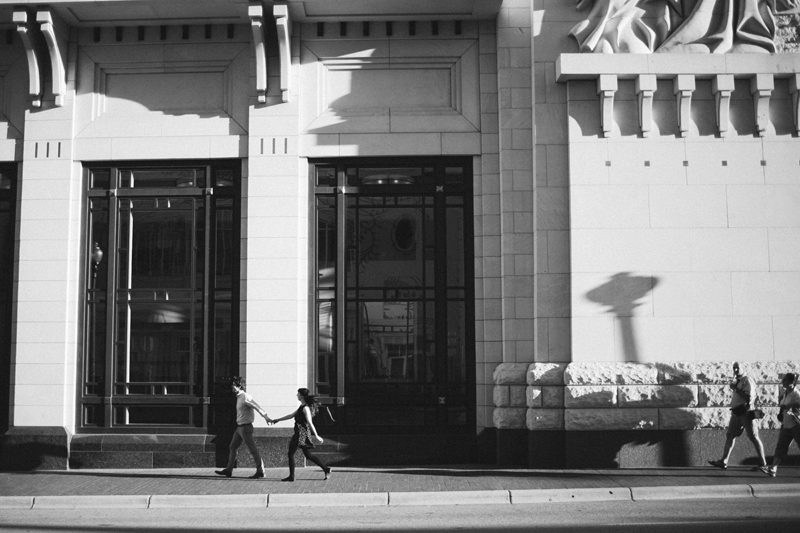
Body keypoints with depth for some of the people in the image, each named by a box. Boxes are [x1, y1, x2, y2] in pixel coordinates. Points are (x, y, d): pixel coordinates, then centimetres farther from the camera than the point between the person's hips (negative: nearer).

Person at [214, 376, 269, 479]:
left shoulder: (245, 397, -16)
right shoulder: (239, 397, 13)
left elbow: (257, 406, -23)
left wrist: (265, 416, -31)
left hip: (245, 427, -10)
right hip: (239, 427, 10)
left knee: (253, 449, -3)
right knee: (232, 447, 13)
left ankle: (260, 471, 3)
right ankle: (228, 470, 20)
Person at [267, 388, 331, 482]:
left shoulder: (305, 408, -14)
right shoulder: (302, 407, 15)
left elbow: (310, 422, -20)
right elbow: (291, 415, 23)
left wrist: (316, 436, -24)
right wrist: (276, 420, 24)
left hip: (302, 433, -9)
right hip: (300, 433, 9)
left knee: (291, 454, -1)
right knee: (308, 455, 12)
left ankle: (291, 476, 2)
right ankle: (326, 468, 10)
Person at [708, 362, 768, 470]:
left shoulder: (747, 381, -10)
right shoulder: (736, 381, 17)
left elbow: (749, 397, -20)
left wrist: (736, 388, -18)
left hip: (746, 412, -9)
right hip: (736, 412, 9)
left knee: (753, 437, -5)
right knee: (730, 435, 5)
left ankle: (763, 464, 1)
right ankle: (723, 461, 6)